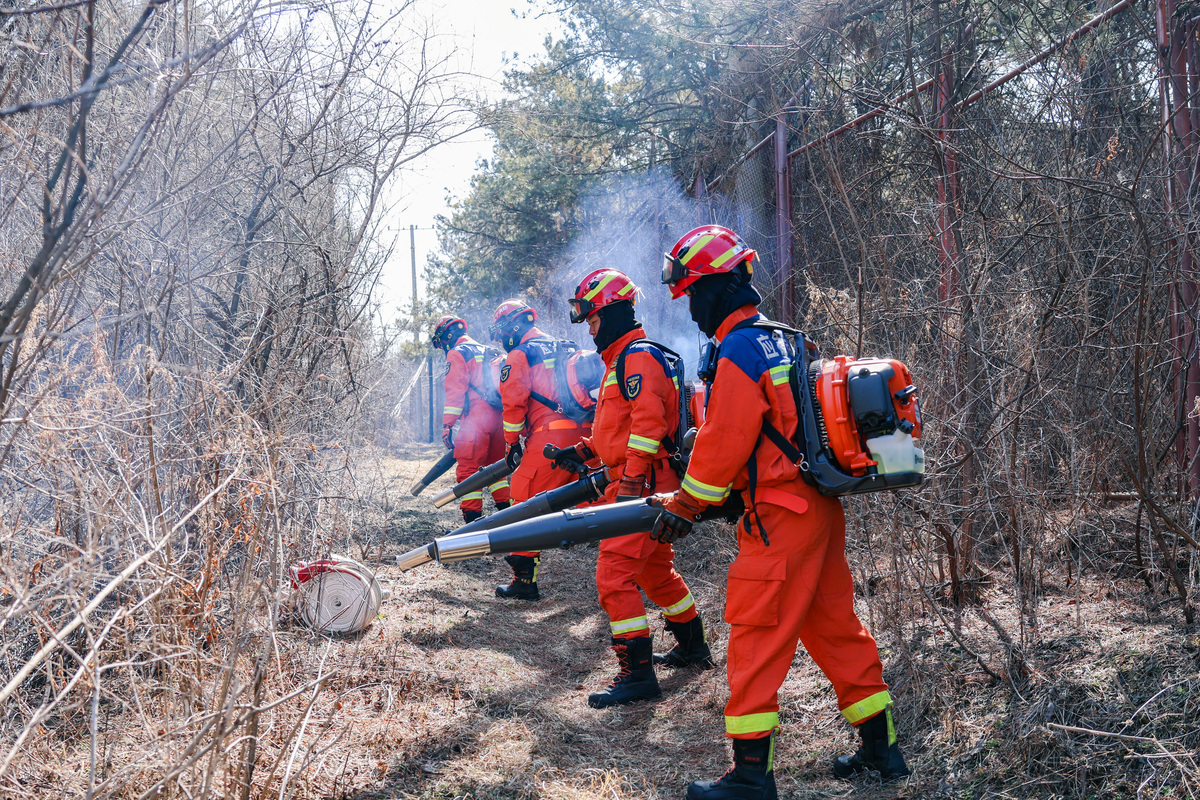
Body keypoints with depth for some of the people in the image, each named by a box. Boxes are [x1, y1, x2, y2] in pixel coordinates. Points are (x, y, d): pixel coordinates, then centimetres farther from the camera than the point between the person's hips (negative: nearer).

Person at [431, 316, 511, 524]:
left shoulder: (457, 353, -1)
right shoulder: (486, 352, 25)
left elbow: (455, 392, -10)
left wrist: (447, 425, -12)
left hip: (476, 419, -8)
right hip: (498, 417, 8)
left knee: (468, 469, -7)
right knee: (494, 466, 18)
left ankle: (473, 519, -11)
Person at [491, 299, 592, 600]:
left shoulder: (519, 356, 3)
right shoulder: (562, 349, 26)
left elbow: (514, 403, -5)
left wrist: (511, 445, 4)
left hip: (550, 438, -7)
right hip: (584, 434, 7)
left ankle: (525, 580, -6)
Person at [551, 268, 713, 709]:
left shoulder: (639, 357, -14)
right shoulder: (622, 359, 20)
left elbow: (647, 423, -24)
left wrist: (631, 484, -27)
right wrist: (585, 450, 18)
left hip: (643, 484, -11)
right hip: (637, 483, 11)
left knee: (614, 575, -13)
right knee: (655, 570, 22)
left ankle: (637, 673, -11)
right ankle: (693, 647, 37)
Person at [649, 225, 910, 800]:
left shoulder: (738, 352, -14)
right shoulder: (781, 342, 15)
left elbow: (723, 444, -15)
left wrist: (685, 506, -2)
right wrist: (712, 494, 26)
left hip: (781, 516, -9)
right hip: (821, 508, 9)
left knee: (758, 633, -4)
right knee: (833, 626, 16)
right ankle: (881, 748, 24)